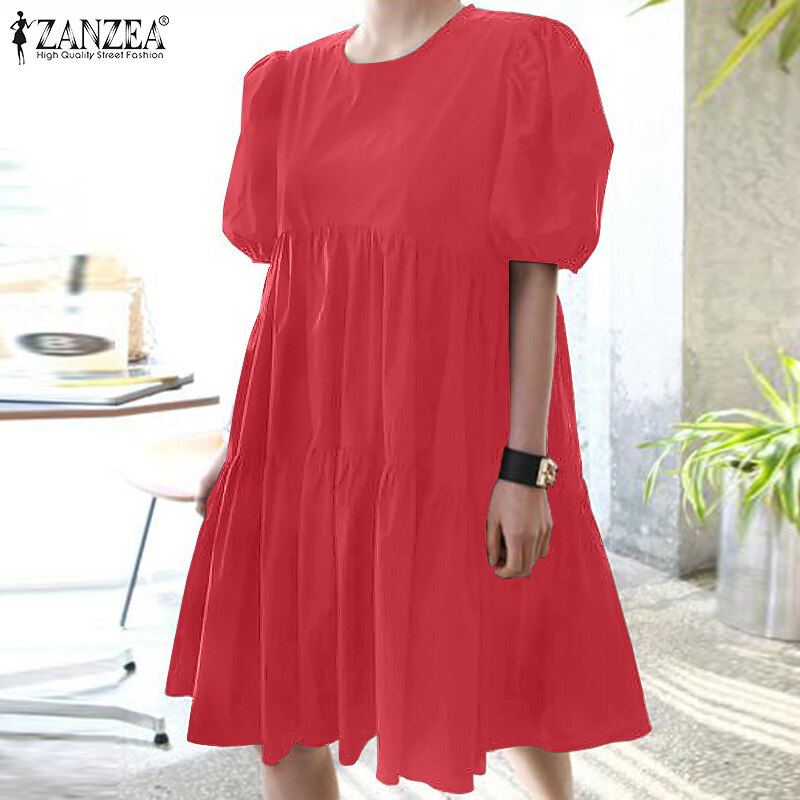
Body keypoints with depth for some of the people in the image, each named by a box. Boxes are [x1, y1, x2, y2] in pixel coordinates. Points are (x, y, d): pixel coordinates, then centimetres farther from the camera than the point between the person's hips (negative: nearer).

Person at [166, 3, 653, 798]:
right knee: (277, 696, 7)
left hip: (452, 438, -4)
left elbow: (536, 277, -11)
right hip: (315, 438, 5)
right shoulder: (292, 84, 8)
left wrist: (526, 471, -14)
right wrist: (243, 441, 10)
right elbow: (289, 285, 11)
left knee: (503, 684, 11)